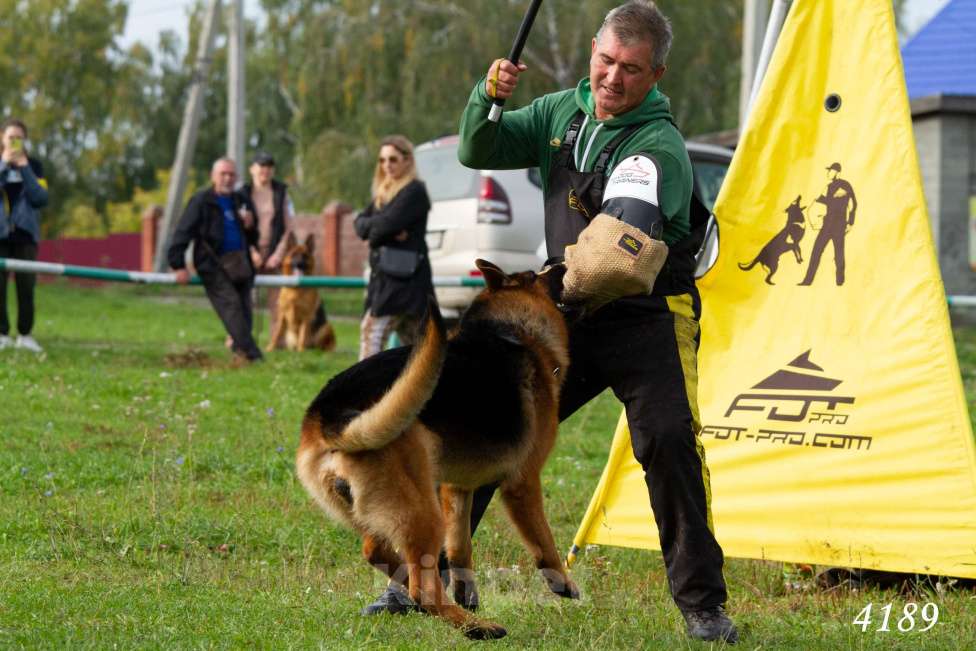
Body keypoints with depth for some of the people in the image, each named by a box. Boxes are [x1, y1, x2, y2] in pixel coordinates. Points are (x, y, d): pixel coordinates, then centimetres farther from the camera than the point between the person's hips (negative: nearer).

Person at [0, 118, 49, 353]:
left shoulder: (34, 166, 8)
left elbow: (41, 199, -5)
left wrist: (24, 168, -9)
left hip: (25, 234, 1)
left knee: (26, 285, -2)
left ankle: (25, 335, 5)